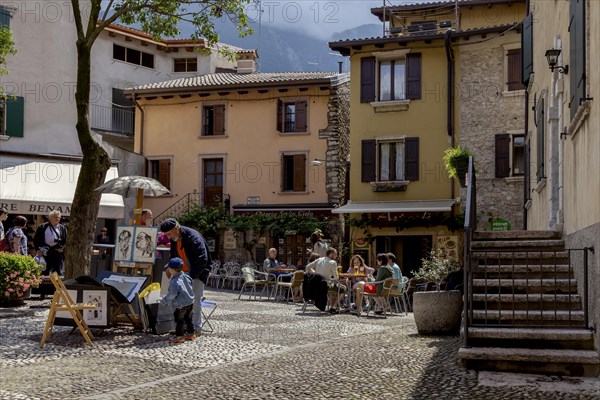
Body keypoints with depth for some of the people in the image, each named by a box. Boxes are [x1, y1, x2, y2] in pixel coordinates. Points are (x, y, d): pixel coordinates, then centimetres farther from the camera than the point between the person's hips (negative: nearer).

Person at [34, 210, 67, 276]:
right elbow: (36, 240, 6)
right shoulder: (42, 227, 8)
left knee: (58, 273, 1)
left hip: (58, 252, 1)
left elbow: (66, 240, 8)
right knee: (45, 272, 1)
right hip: (46, 253, -1)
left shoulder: (62, 228, 13)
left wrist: (62, 248, -8)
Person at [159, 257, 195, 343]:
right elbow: (192, 287, 14)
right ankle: (191, 334, 29)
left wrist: (163, 300, -9)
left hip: (181, 305, -8)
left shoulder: (174, 282, -22)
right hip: (190, 303, 8)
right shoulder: (186, 277, 2)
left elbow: (172, 295, -23)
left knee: (179, 320, 3)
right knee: (189, 319, 19)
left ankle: (179, 336, 6)